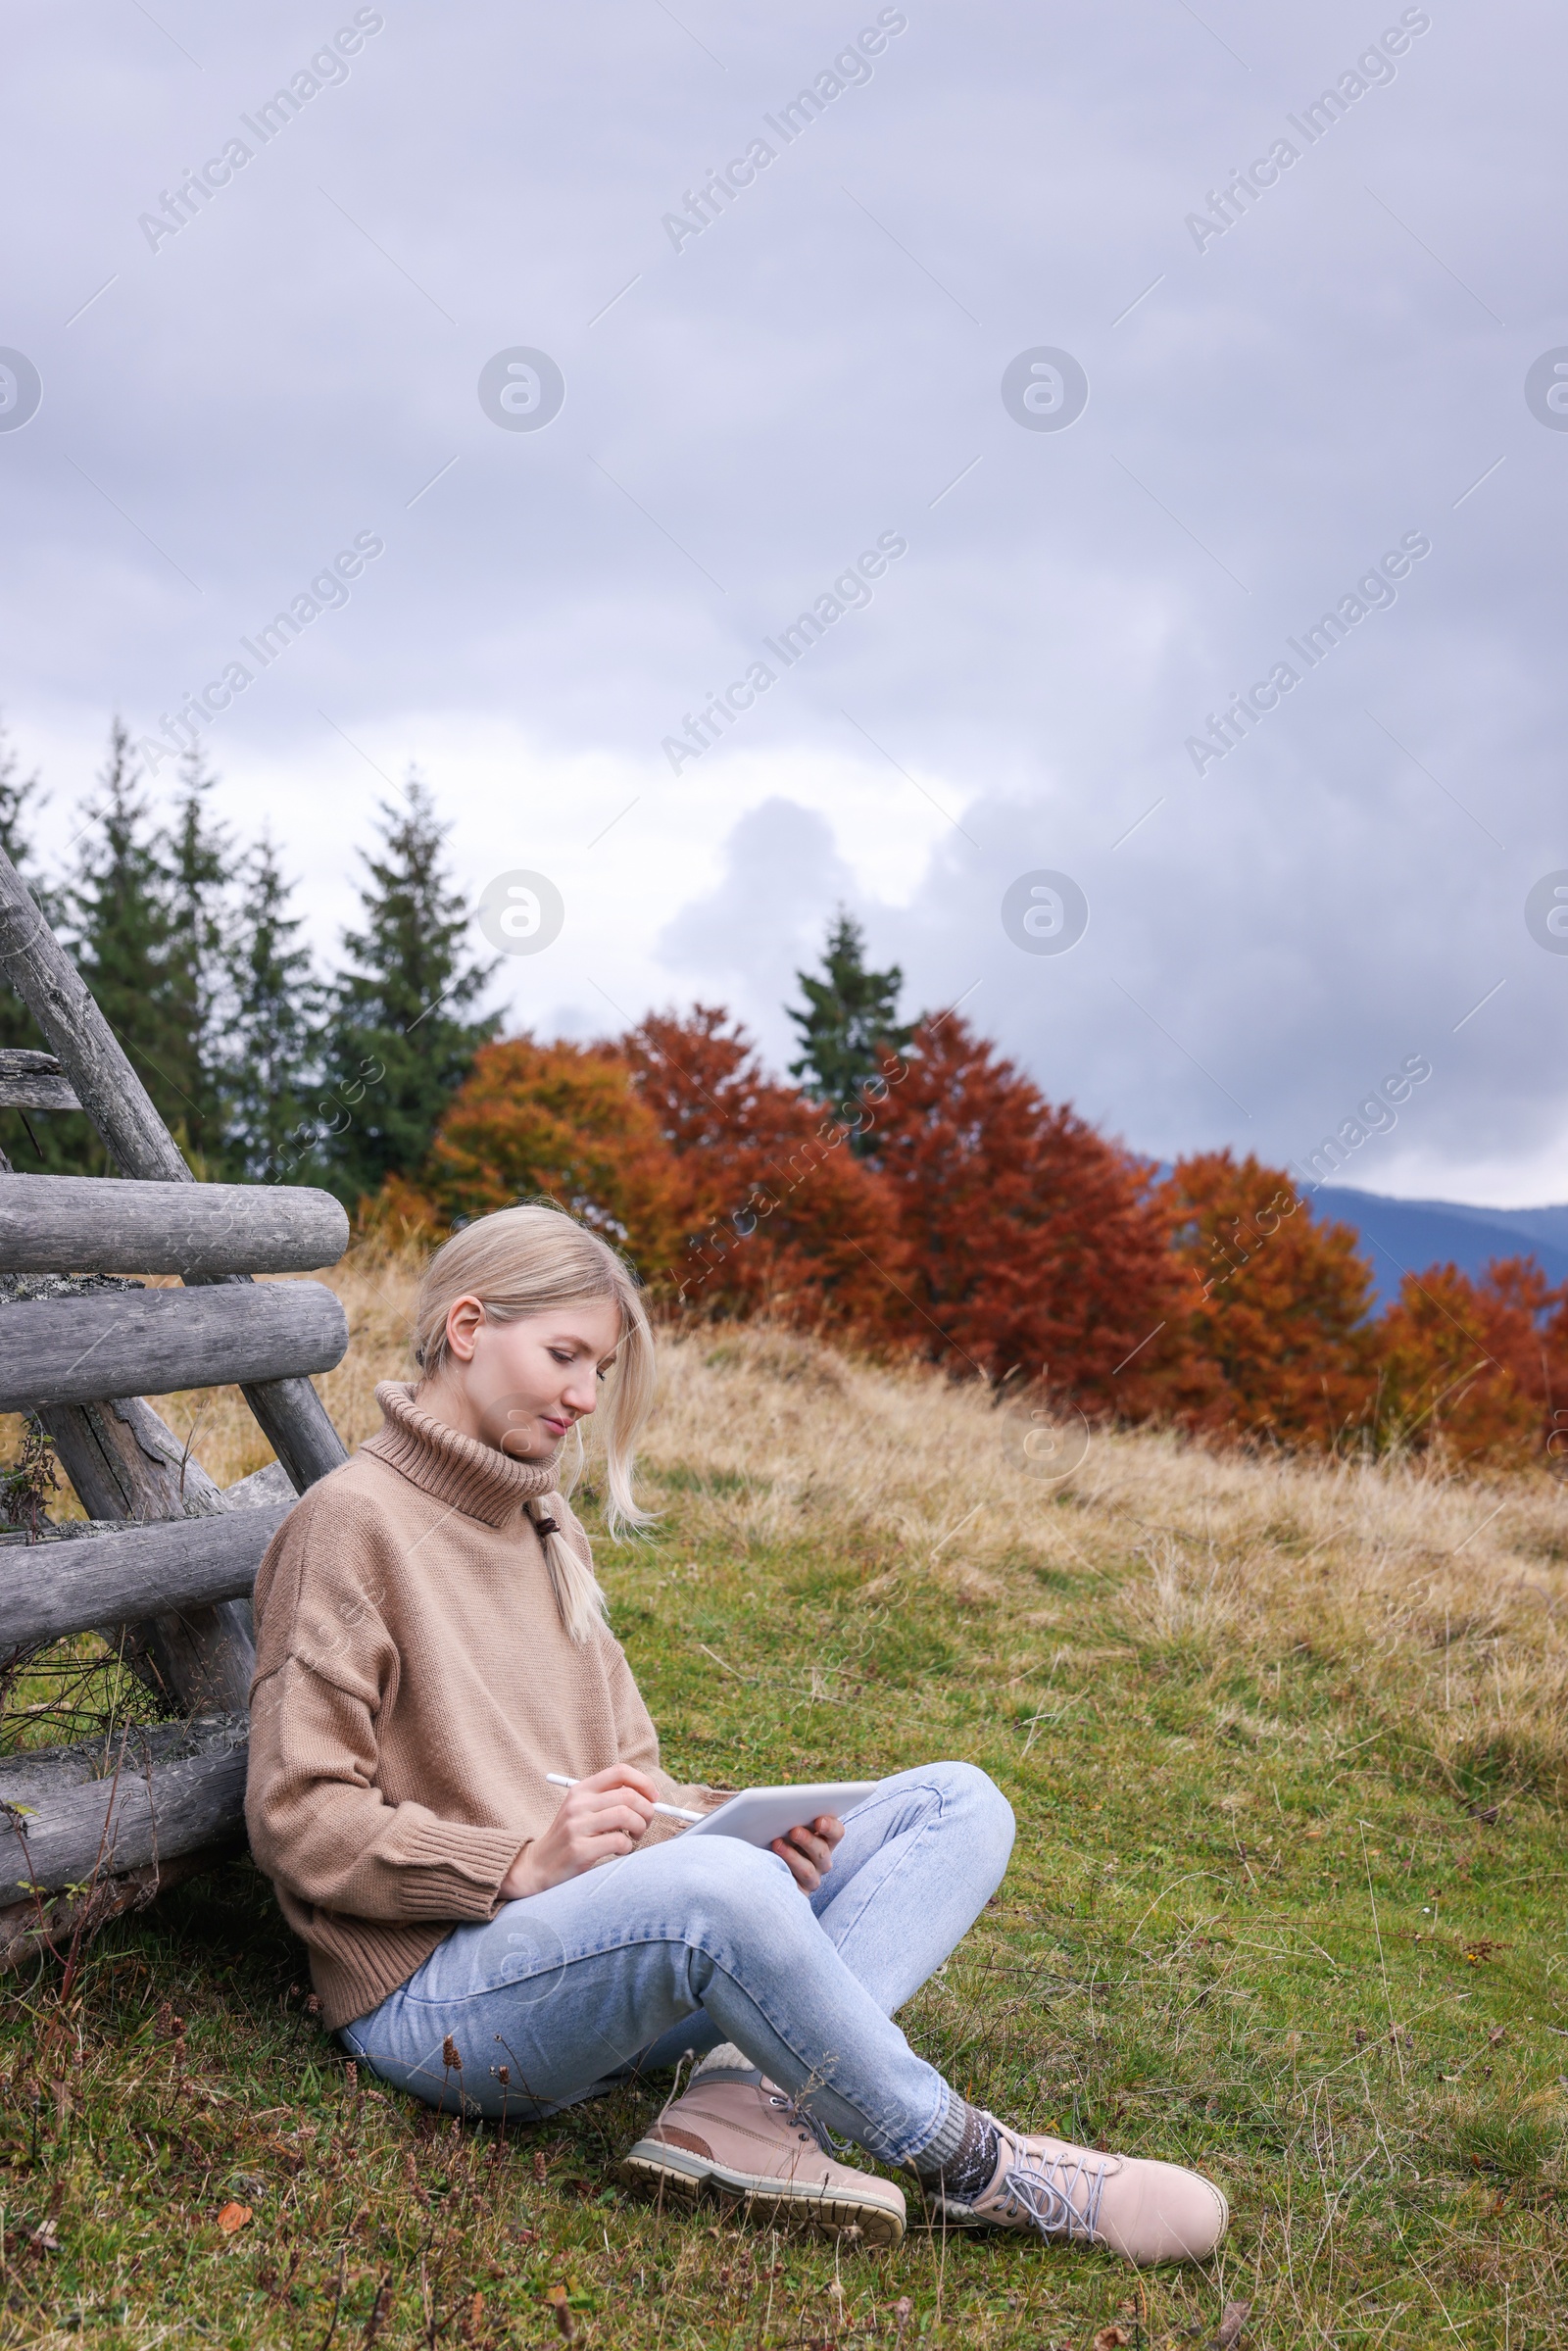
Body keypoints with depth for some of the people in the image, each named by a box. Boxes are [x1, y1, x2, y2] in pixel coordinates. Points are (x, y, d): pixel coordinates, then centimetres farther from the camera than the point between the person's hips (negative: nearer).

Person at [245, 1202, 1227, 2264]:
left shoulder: (546, 1526, 20)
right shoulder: (352, 1523, -6)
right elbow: (300, 1819, -11)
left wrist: (745, 1827, -4)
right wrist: (524, 1861, -22)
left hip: (593, 1935, 9)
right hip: (436, 1994, -8)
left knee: (957, 1804, -4)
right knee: (725, 1889, -40)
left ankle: (749, 2097, -27)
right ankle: (965, 2165, -18)